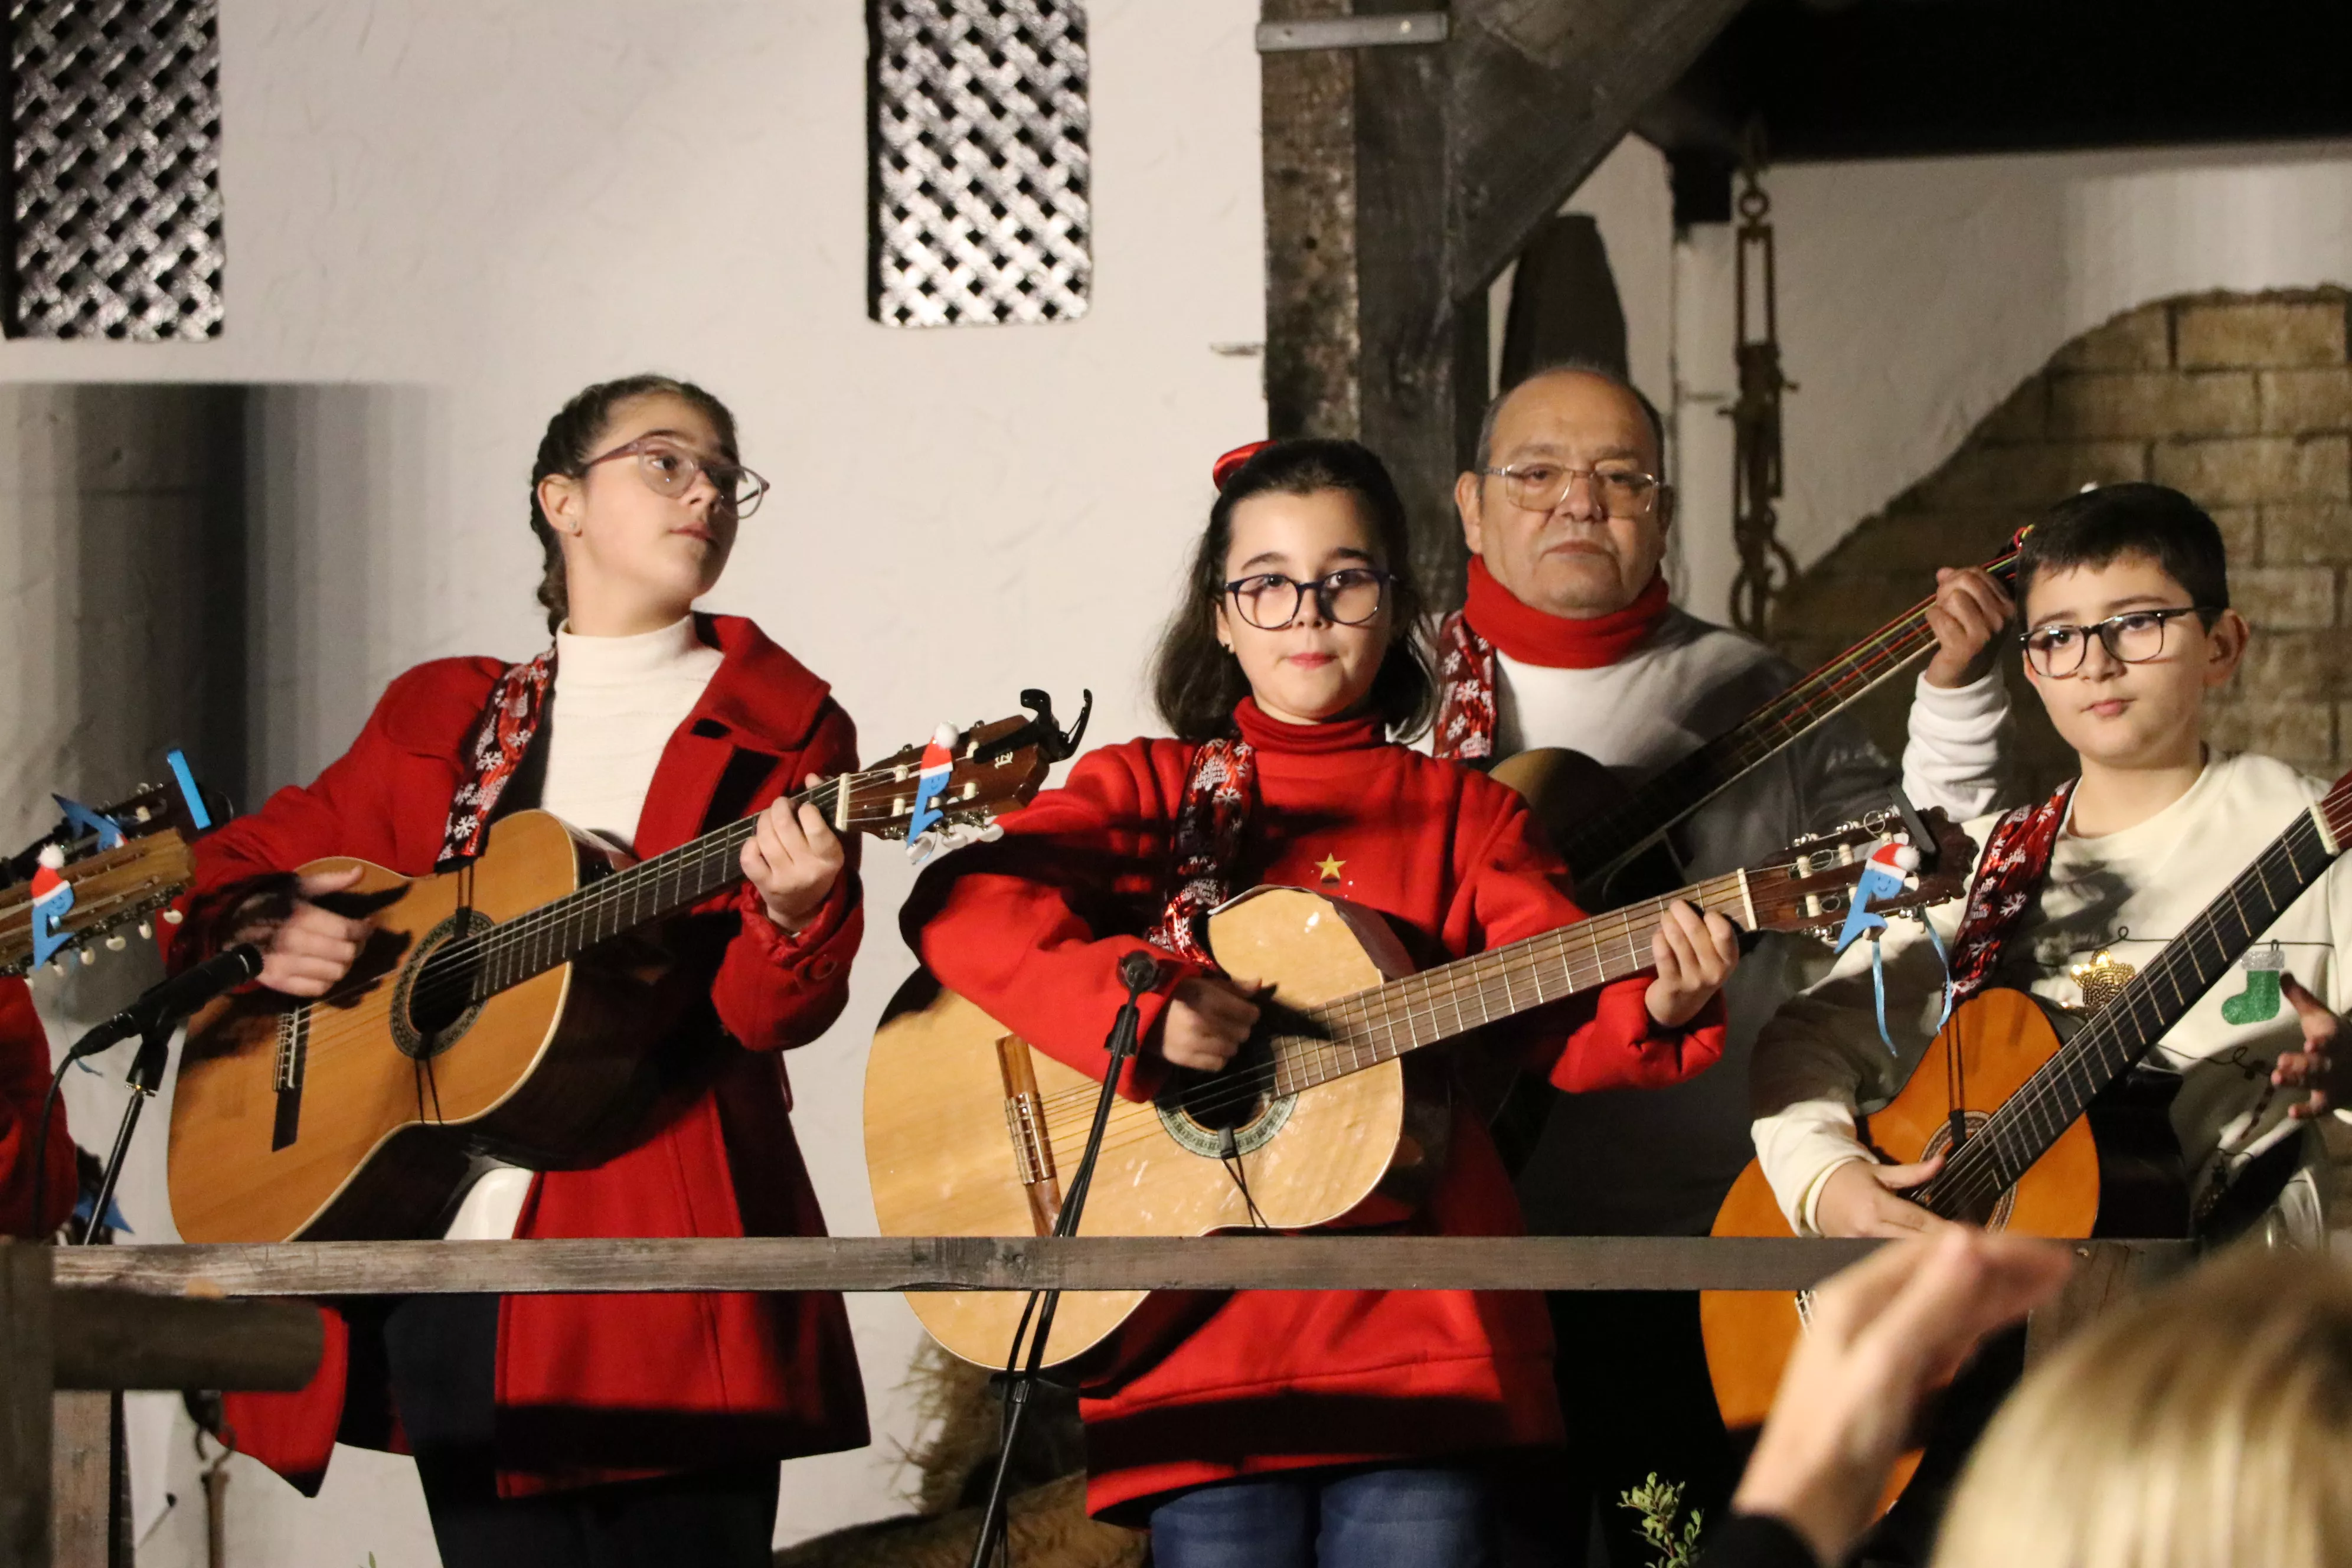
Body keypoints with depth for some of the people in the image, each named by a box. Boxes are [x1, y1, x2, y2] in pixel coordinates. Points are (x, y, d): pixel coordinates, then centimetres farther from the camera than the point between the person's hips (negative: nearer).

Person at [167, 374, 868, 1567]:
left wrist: (791, 915, -24)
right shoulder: (441, 718, 16)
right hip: (445, 1261, 3)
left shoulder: (779, 729, 7)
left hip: (662, 1280, -3)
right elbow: (239, 864, 23)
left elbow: (772, 1013, -2)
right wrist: (260, 931, 0)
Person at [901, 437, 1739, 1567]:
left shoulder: (1464, 814, 15)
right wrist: (1142, 1003, -19)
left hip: (1419, 1339, 1)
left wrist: (1659, 1007, -18)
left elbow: (1565, 1026, 4)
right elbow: (961, 902, -5)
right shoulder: (1147, 788, 11)